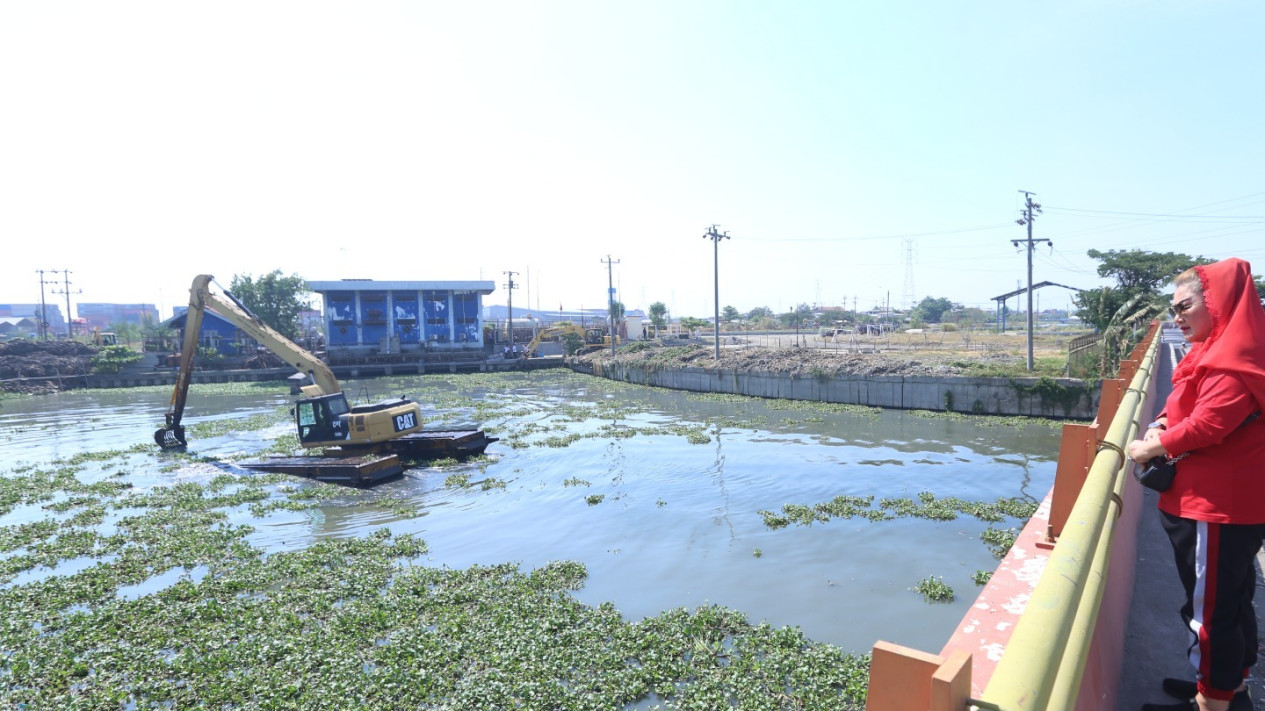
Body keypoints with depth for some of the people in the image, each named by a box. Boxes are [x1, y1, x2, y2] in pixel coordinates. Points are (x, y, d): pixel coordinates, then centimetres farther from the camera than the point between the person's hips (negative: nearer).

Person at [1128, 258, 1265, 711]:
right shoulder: (1216, 350, 14)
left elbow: (1210, 422, -28)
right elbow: (1185, 406, 17)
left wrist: (1154, 447, -15)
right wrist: (1160, 428, -3)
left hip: (1220, 505, -11)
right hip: (1219, 500, 11)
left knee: (1211, 608, 1)